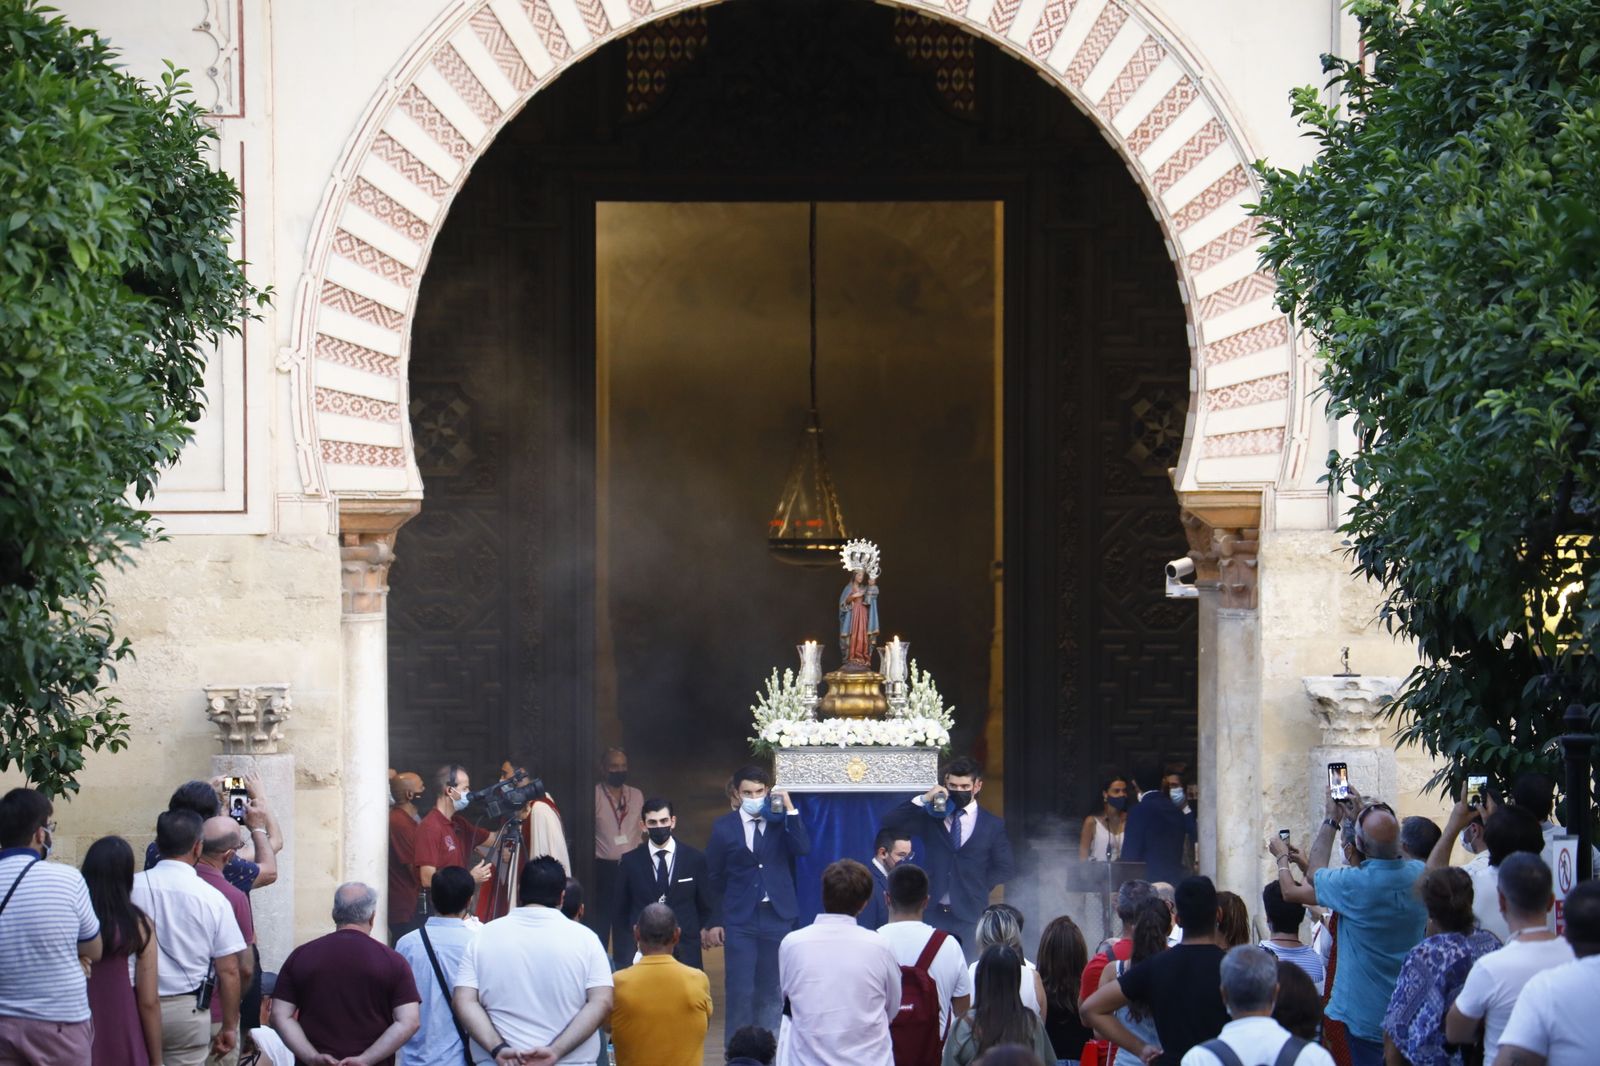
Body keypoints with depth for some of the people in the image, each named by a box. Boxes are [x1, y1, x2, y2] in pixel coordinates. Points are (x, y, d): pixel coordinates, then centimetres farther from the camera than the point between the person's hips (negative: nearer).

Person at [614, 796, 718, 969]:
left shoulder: (695, 859, 5)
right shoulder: (631, 861, 6)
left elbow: (707, 906, 12)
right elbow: (621, 909, 13)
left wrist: (705, 931, 1)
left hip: (685, 954, 0)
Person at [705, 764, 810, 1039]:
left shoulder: (781, 820, 3)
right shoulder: (724, 827, 2)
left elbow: (803, 849, -14)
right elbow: (714, 877, 8)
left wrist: (789, 809, -15)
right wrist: (714, 922, 6)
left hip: (777, 916, 1)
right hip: (740, 919, -1)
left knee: (772, 991, 6)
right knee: (740, 991, -3)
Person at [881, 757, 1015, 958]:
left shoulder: (993, 825, 9)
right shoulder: (930, 818, 11)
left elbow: (1005, 869, 10)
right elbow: (890, 822, 1)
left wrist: (978, 889, 1)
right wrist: (923, 800, -8)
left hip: (970, 914, -1)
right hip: (934, 913, 1)